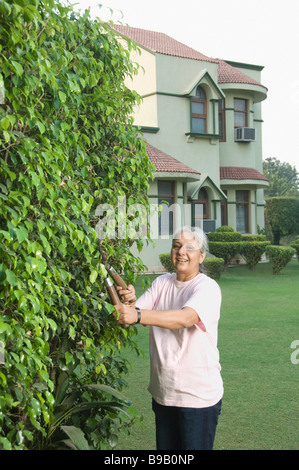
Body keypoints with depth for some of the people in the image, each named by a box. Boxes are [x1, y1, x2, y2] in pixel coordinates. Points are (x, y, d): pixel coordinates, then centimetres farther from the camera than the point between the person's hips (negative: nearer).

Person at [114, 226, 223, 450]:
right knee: (165, 448, 18)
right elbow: (132, 315, -2)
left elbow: (185, 318, -32)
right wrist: (128, 302, -26)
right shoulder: (162, 283, 6)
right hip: (163, 393, 6)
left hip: (199, 396, -5)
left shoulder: (207, 287, -13)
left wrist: (137, 315, -42)